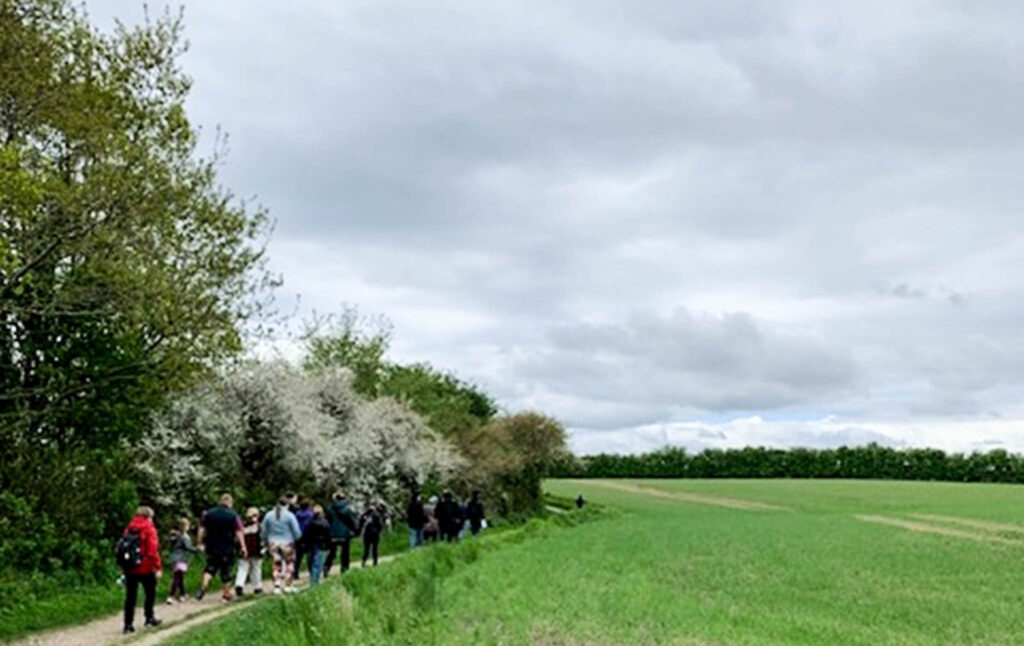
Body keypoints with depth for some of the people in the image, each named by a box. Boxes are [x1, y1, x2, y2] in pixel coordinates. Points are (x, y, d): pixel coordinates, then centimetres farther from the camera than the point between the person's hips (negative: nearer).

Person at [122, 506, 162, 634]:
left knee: (130, 596, 7)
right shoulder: (149, 529, -8)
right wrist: (158, 567, -12)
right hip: (145, 568, -4)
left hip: (130, 569, 5)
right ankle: (149, 617, 18)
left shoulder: (129, 529, 7)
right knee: (150, 592, 14)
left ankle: (128, 624, 5)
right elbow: (153, 550, -15)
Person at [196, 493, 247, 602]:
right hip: (227, 549, -2)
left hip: (211, 548, 2)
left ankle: (204, 585, -11)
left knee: (210, 567, 13)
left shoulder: (208, 514, 4)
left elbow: (202, 530, 5)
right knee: (226, 571, 8)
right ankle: (227, 593, 16)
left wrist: (201, 543, 12)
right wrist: (243, 546, -6)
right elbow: (239, 533, -9)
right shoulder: (233, 516, -6)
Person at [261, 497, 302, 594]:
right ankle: (287, 586, 12)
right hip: (287, 543, -3)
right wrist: (296, 539, 14)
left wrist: (266, 542, 20)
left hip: (273, 543, 3)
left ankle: (277, 586, 5)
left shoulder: (269, 515, 2)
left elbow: (264, 532, 7)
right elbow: (297, 532, -7)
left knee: (277, 565, 11)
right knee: (289, 564, 11)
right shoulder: (289, 516, -9)